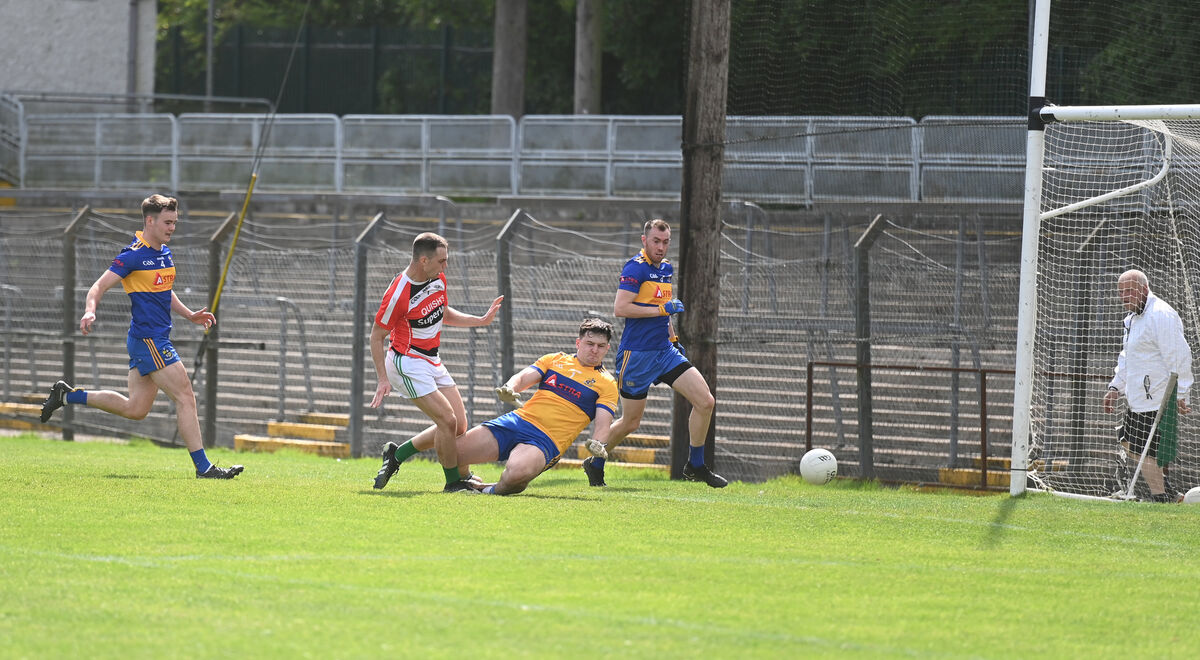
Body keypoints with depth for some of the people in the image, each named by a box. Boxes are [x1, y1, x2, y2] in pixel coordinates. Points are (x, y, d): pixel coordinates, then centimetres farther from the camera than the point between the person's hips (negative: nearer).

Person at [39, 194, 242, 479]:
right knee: (186, 398, -11)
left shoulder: (165, 253, 14)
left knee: (134, 409, 14)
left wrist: (190, 315, 21)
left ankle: (67, 394, 26)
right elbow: (99, 287, -15)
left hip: (159, 337, 10)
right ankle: (203, 467, -9)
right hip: (148, 339, -10)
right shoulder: (134, 255, -13)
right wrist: (89, 312, -33)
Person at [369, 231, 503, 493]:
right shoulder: (398, 295, -24)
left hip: (433, 362, 9)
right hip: (408, 363, -9)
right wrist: (383, 380, -18)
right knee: (447, 420, -17)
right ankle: (453, 482, 1)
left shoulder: (438, 278, 0)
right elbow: (377, 336, -15)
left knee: (459, 425, 5)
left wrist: (481, 320, 9)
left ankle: (396, 454, 20)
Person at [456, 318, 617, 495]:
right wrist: (508, 388, -18)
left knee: (518, 472, -36)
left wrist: (598, 443, -25)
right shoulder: (554, 360, 16)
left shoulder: (607, 384, 7)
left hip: (547, 440, -3)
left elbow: (603, 423, -2)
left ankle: (499, 489, -3)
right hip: (517, 420, 3)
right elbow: (523, 377, 6)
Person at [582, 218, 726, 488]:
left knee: (705, 401, -4)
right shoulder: (636, 268, -14)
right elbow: (620, 308, -22)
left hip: (664, 352, 8)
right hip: (637, 354, -8)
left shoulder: (666, 268, 13)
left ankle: (696, 466, 8)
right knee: (630, 422, 1)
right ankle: (595, 464, 25)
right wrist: (662, 309, -21)